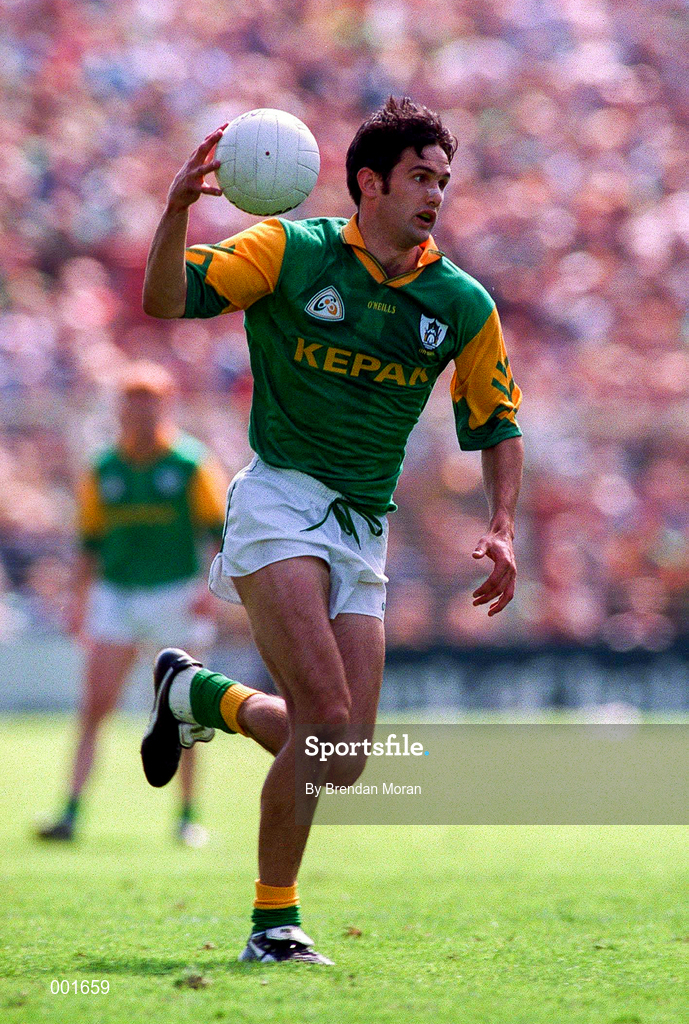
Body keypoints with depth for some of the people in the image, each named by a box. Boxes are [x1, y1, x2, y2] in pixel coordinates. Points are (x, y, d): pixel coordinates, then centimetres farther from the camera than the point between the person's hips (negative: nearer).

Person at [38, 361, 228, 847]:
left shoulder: (193, 464, -3)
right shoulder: (103, 470, 7)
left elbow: (220, 531, -3)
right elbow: (90, 543, 14)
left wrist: (211, 585, -16)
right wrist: (80, 603, 9)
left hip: (174, 596, -3)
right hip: (116, 595, 3)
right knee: (94, 706, -7)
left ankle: (188, 816, 9)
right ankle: (72, 812, -10)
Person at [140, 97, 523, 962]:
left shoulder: (463, 305, 5)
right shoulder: (292, 251, -3)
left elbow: (497, 426, 14)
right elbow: (165, 300, -9)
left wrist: (502, 528, -1)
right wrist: (178, 209, -26)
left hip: (365, 530, 5)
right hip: (281, 502, -5)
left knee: (342, 760, -1)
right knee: (327, 718, -21)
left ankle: (197, 694, 27)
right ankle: (275, 920, -5)